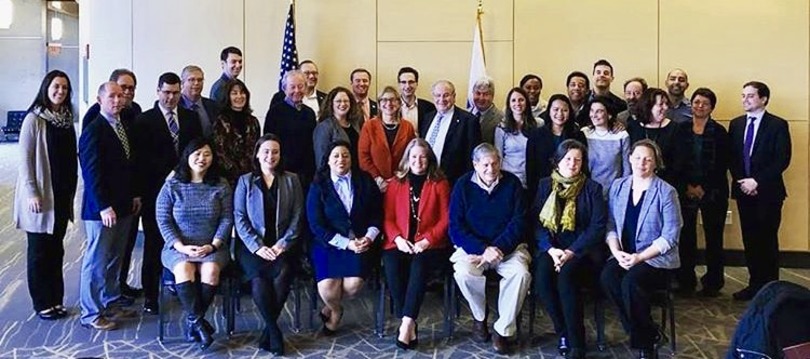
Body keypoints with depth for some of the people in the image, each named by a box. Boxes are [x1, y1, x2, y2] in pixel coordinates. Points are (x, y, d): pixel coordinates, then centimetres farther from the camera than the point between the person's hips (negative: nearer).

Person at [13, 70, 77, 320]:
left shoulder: (67, 119, 7)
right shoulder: (34, 119, -9)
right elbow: (25, 158, -10)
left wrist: (71, 191, 10)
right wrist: (32, 193, -14)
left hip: (62, 194, 5)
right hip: (40, 196, -5)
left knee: (56, 248, 11)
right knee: (39, 249, 6)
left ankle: (56, 299, 21)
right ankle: (42, 303, 17)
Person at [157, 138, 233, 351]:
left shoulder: (221, 186, 6)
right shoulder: (172, 185, 4)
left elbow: (227, 219, 1)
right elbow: (163, 220, 0)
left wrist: (213, 245, -13)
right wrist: (180, 246, -13)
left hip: (211, 247, 1)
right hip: (179, 247, 0)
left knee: (211, 270, -31)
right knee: (184, 269, -33)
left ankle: (193, 321, -12)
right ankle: (198, 322, -22)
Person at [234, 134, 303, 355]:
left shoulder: (291, 180, 11)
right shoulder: (245, 181, 9)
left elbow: (297, 217, 5)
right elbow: (239, 218, 1)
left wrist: (282, 245, -9)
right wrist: (257, 246, -12)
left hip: (281, 245, 1)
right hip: (252, 245, 0)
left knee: (283, 273, -31)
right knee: (259, 278, -31)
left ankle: (269, 330, -14)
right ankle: (274, 330, -14)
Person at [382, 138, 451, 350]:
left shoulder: (440, 184, 8)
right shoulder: (396, 183, 14)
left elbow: (446, 219, 2)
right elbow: (388, 217, 10)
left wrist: (427, 240, -12)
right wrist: (397, 239, -9)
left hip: (429, 244, -2)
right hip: (400, 243, 2)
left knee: (419, 265, -34)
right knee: (392, 265, -30)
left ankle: (406, 323, -32)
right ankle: (409, 324, -22)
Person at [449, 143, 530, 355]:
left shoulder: (512, 183, 1)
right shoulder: (463, 185, -1)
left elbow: (518, 222, -4)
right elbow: (456, 227, -6)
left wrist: (497, 248, -19)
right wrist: (483, 250, -21)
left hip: (506, 245, 1)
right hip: (472, 245, -1)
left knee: (521, 273, -28)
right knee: (463, 273, -31)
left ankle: (503, 329, -10)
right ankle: (479, 317, 0)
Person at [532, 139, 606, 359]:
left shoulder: (592, 188, 5)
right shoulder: (545, 185, 10)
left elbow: (597, 227, -4)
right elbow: (536, 221, 3)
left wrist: (571, 252, -16)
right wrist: (551, 249, -13)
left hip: (581, 250, -2)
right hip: (551, 248, 2)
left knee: (565, 275, -32)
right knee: (542, 274, -29)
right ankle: (563, 333, -12)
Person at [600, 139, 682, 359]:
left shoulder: (666, 192, -6)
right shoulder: (618, 186, 8)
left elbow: (670, 236, -10)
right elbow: (611, 226, 7)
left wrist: (640, 257, -19)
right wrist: (617, 252, -11)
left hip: (656, 258, -4)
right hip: (624, 256, 4)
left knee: (631, 282, -32)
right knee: (607, 277, -27)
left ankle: (644, 341, -5)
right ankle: (647, 333, -8)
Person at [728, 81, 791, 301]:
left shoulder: (778, 125, -3)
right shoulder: (736, 124, 11)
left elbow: (783, 160, -10)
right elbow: (731, 157, 9)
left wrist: (757, 181, -15)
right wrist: (741, 181, -4)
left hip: (768, 192, -4)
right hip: (743, 191, 4)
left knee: (767, 241, -1)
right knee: (749, 240, 7)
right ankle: (755, 284, 16)